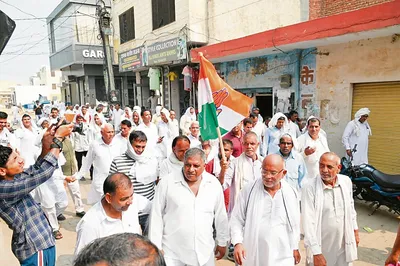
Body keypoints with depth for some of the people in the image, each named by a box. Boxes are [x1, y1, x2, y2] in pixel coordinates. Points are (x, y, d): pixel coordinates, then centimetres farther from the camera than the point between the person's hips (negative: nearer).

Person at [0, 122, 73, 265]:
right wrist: (58, 138, -24)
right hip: (34, 247, -8)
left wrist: (46, 145, -8)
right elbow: (43, 174, -31)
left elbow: (36, 170, 10)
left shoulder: (12, 178, -2)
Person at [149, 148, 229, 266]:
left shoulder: (214, 184, -3)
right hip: (172, 253, -2)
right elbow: (156, 217, -6)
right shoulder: (166, 183, -11)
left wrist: (222, 242, 14)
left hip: (204, 253, 3)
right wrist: (156, 247, -4)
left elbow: (220, 216, 7)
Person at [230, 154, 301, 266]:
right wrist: (238, 243, -16)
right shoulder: (248, 190, -10)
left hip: (282, 257, 1)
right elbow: (236, 220, -4)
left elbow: (294, 224, 9)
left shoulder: (291, 193, -3)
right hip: (252, 254, -1)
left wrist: (295, 248, 15)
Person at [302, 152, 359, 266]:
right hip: (321, 247, -4)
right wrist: (316, 253, -20)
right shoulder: (309, 188, -21)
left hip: (344, 245, 4)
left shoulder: (346, 181, -5)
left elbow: (351, 207, 11)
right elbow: (309, 222, -20)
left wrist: (355, 231, 17)